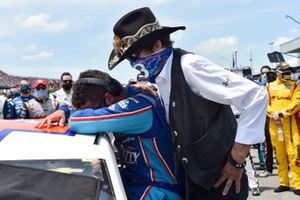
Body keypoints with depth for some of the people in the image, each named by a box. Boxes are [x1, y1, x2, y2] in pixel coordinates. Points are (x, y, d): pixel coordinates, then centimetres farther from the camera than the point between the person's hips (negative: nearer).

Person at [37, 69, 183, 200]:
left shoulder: (139, 106, -27)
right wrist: (63, 111, -2)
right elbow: (84, 105, 18)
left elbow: (78, 121, -33)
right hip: (130, 179, 8)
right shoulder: (120, 99, 1)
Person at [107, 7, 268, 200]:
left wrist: (236, 161, -18)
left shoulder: (188, 66, -19)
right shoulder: (162, 78, 3)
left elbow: (256, 96, -22)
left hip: (219, 182, -7)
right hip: (192, 180, 7)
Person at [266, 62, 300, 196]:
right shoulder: (270, 87, 14)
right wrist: (273, 114, -12)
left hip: (289, 122, -2)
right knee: (279, 154, 7)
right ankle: (283, 183, 15)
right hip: (273, 123, 3)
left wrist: (282, 114, -15)